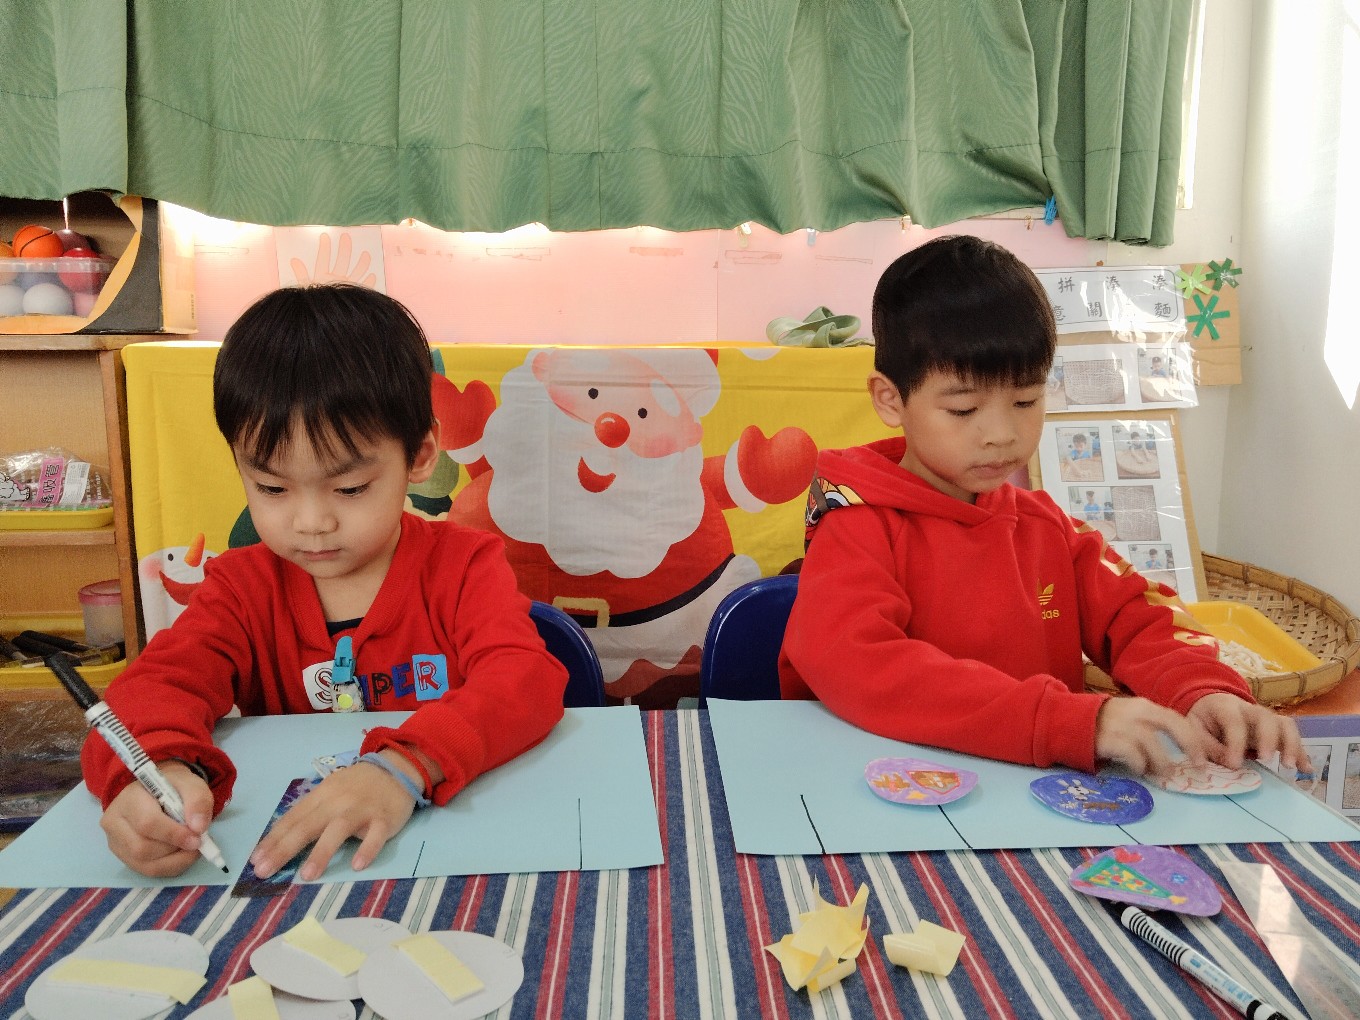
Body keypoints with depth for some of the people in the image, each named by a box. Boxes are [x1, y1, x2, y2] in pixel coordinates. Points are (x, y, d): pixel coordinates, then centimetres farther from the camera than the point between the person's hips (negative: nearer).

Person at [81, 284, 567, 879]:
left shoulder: (463, 566, -7)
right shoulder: (242, 586, 2)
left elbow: (527, 680, -21)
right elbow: (160, 681, -12)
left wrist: (405, 766, -39)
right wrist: (158, 768, -37)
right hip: (283, 859, 2)